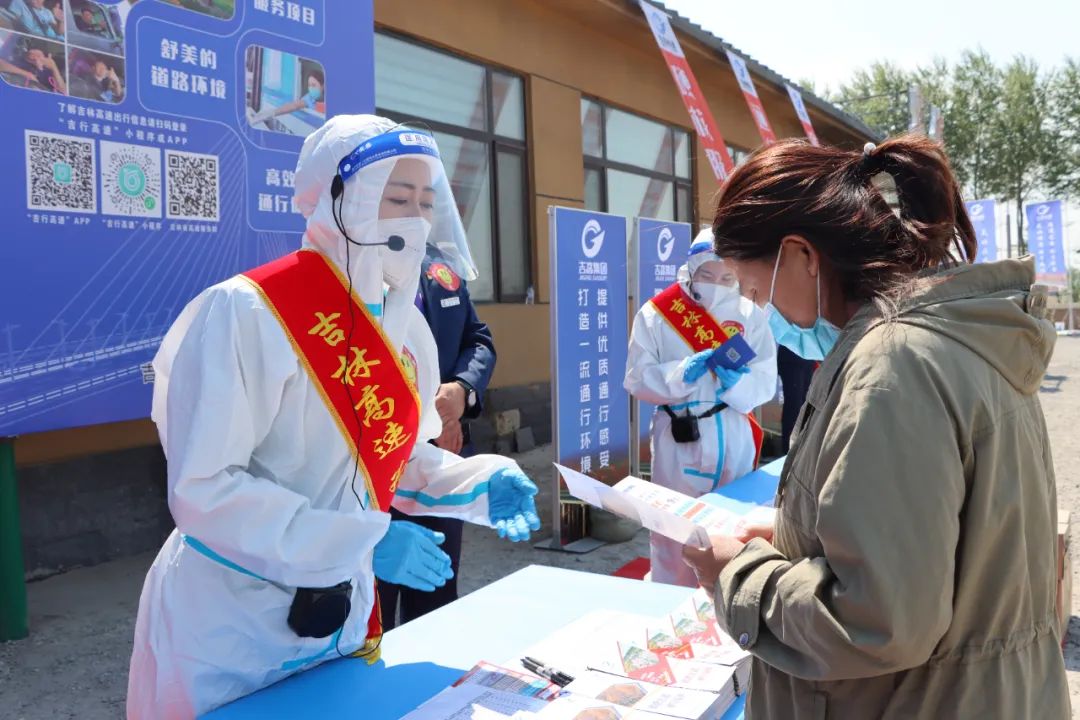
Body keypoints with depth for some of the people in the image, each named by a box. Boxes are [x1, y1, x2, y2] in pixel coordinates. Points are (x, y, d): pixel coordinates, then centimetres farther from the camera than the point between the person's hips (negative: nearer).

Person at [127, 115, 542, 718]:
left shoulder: (404, 323, 0)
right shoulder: (246, 313, -22)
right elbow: (203, 489, -24)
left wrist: (480, 483, -8)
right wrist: (364, 542, -26)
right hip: (230, 626, -6)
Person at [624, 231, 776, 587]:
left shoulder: (749, 315, 1)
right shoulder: (655, 314, -3)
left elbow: (766, 383, -1)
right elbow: (636, 379, -6)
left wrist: (738, 382, -22)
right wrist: (680, 374, -21)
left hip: (733, 437, 2)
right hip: (677, 437, -1)